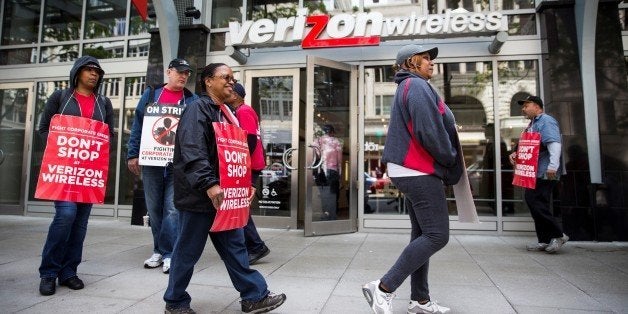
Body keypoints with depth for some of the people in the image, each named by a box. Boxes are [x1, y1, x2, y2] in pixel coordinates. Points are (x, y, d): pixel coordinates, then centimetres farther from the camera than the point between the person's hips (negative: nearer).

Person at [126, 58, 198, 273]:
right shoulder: (151, 94, 11)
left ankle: (168, 253, 4)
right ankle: (159, 250, 22)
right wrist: (133, 154, 3)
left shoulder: (192, 100, 8)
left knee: (173, 209, -5)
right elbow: (138, 125, 9)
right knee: (154, 208, 9)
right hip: (151, 161, 2)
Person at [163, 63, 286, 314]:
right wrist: (209, 184, -32)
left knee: (234, 246, 11)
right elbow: (193, 151, -24)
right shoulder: (197, 108, -11)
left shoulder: (226, 113, 17)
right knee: (188, 251, 6)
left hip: (222, 194, 9)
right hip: (198, 194, -8)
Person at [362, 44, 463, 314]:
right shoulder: (417, 85, -10)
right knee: (437, 235, -9)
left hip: (412, 171, 11)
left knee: (422, 234, 12)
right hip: (420, 171, -11)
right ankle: (383, 288, -9)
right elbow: (429, 132, -20)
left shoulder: (407, 88, 23)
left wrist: (446, 161, 14)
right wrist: (450, 159, -5)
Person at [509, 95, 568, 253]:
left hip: (545, 173, -10)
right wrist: (516, 154, 10)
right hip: (535, 173, 10)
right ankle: (545, 240, 15)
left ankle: (558, 235, 0)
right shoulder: (532, 124, 22)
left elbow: (554, 144, -19)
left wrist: (553, 166, -28)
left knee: (535, 202, -12)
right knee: (533, 202, 8)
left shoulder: (546, 121, -7)